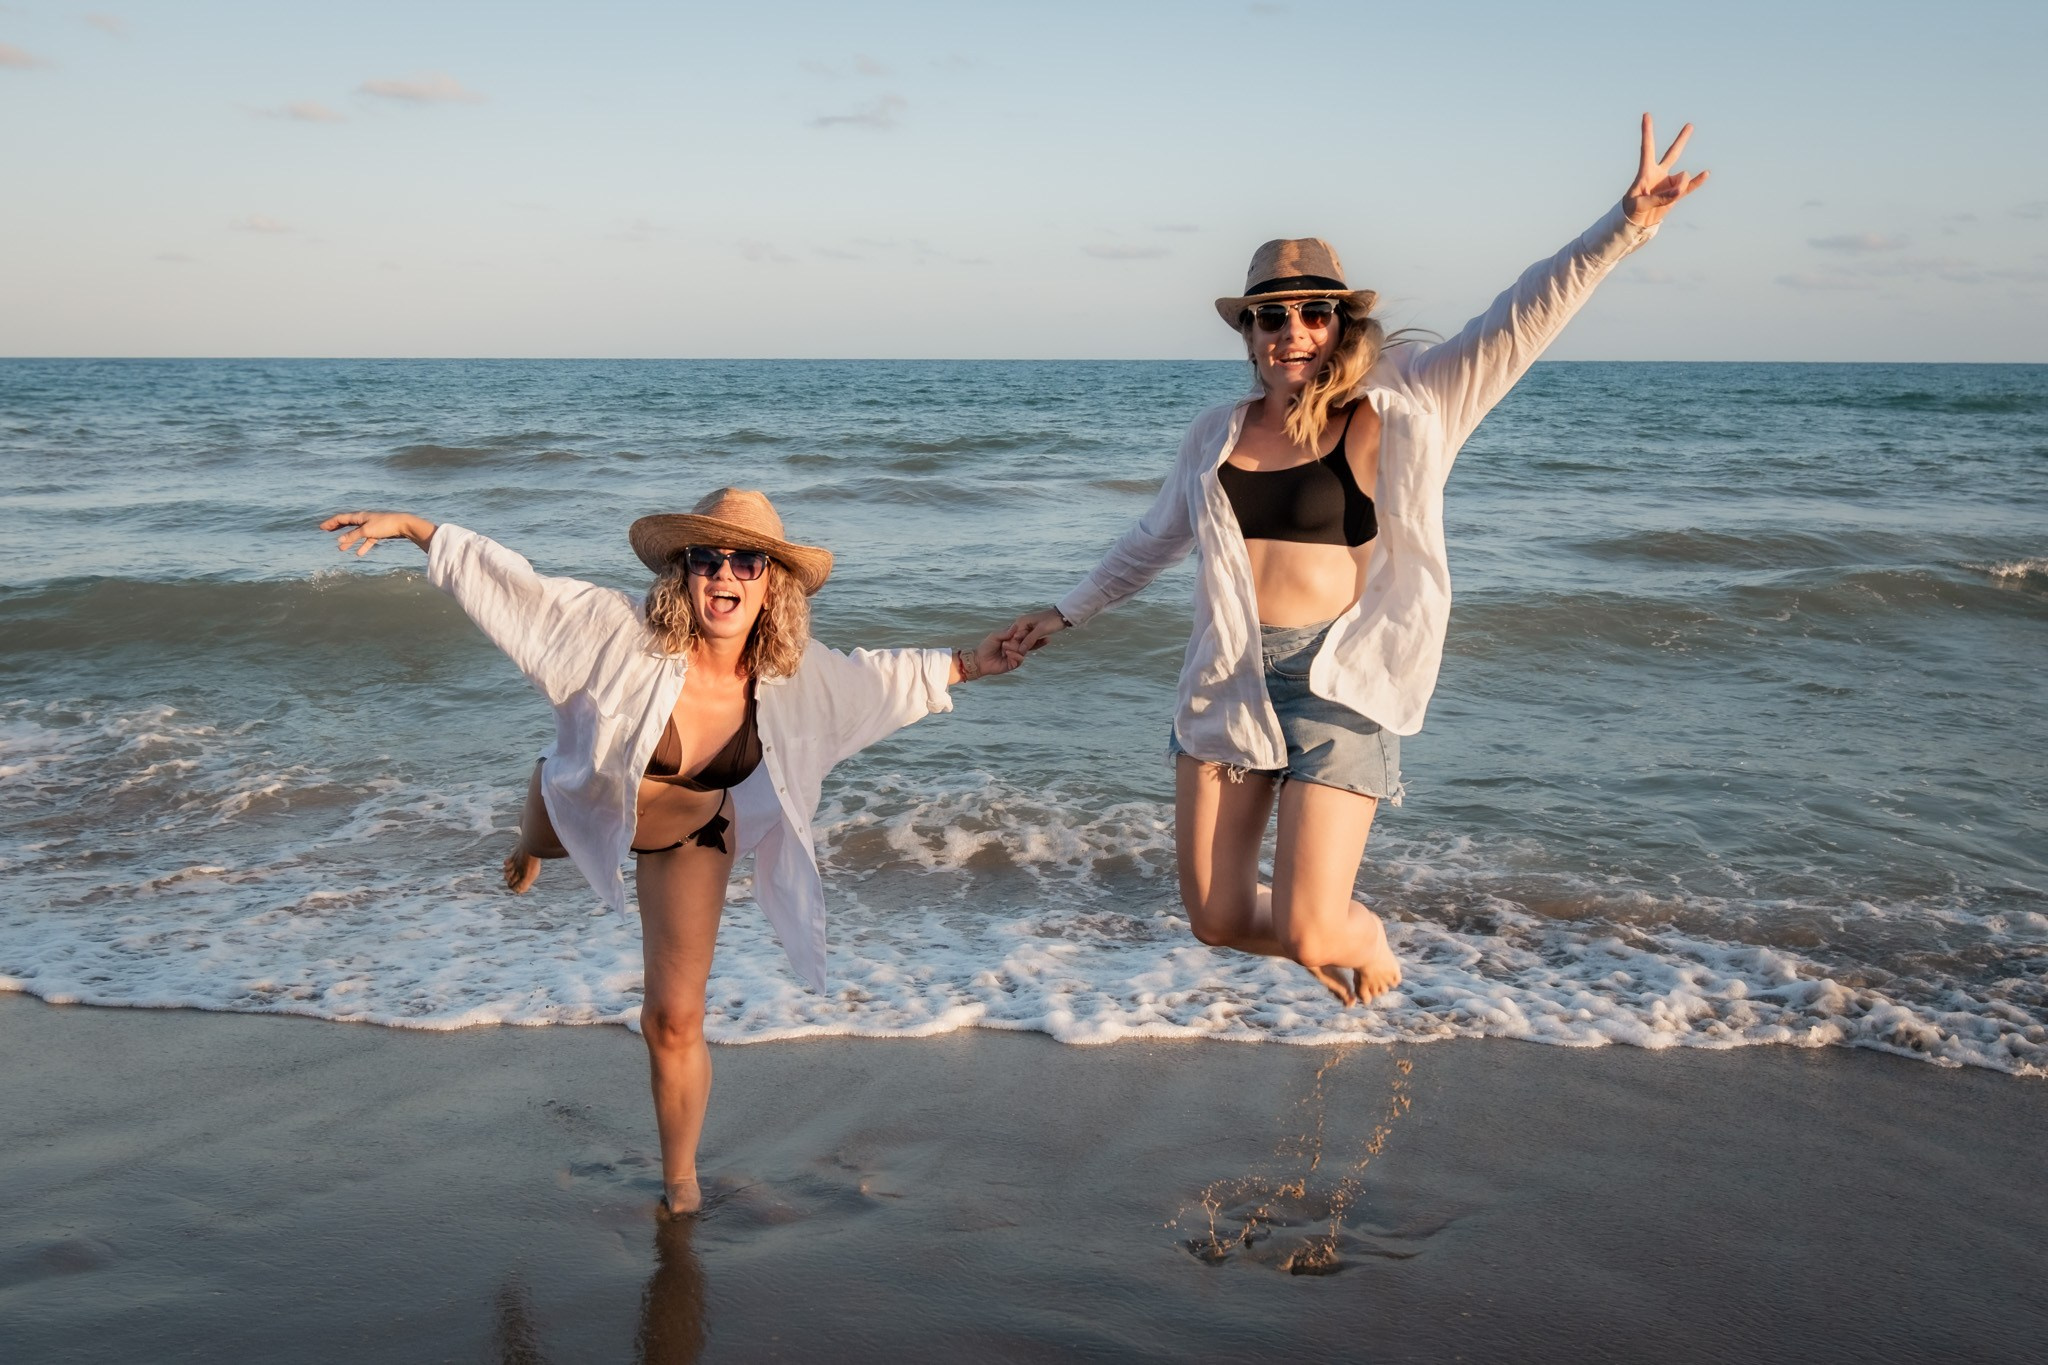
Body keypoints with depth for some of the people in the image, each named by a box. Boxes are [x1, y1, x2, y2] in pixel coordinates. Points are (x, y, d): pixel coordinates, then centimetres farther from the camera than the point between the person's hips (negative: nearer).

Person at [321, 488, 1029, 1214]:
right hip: (584, 806, -1)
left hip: (691, 839, 1)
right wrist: (411, 526, -39)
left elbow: (878, 676, -8)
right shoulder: (624, 634, -38)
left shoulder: (793, 676, -27)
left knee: (675, 1023, 2)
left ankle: (680, 1182, 26)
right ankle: (528, 847, 79)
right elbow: (510, 580, -35)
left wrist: (967, 664, -11)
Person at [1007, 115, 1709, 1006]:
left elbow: (1515, 325, -12)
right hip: (1227, 685, 5)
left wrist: (1622, 227, -24)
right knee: (1217, 923, 8)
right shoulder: (1218, 434, 11)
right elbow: (1156, 539, 27)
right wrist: (1070, 612, 35)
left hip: (1338, 684, -4)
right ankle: (1323, 934, 42)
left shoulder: (1396, 413, -2)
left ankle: (1361, 932, 32)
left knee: (1312, 936, -7)